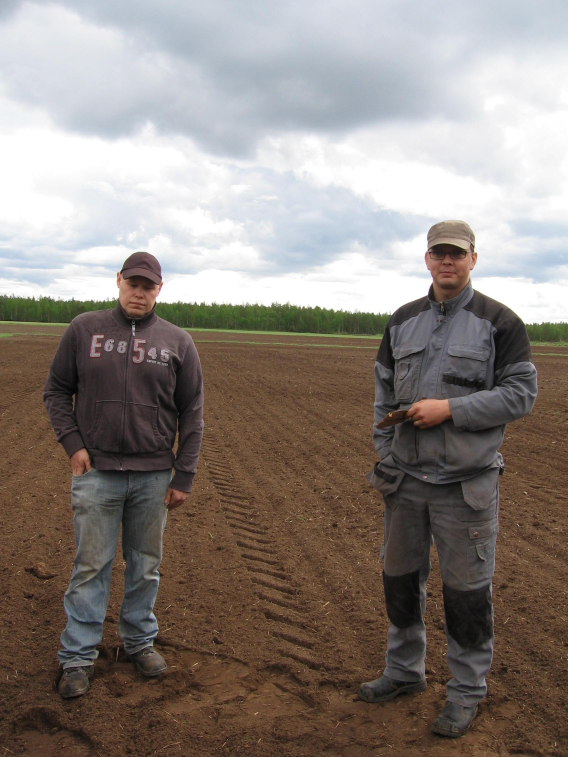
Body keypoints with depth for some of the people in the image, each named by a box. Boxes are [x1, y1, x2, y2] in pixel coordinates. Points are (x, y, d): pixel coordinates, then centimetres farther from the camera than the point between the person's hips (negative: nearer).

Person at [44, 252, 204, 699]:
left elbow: (192, 414, 5)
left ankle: (140, 640, 30)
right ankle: (79, 657, 15)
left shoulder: (178, 342, 3)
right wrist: (72, 442, -7)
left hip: (153, 477, 1)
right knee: (91, 567, 4)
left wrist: (184, 476, 1)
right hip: (96, 473, -1)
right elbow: (56, 390, 8)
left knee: (146, 566, 12)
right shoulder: (84, 329, 3)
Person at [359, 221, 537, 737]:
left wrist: (450, 409, -17)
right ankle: (405, 669, 35)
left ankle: (467, 690, 21)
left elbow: (521, 394, -9)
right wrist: (384, 455, 9)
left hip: (465, 482, -5)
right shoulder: (403, 321, 11)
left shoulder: (499, 322, -4)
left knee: (466, 588, 3)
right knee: (400, 577, 15)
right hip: (405, 480, 5)